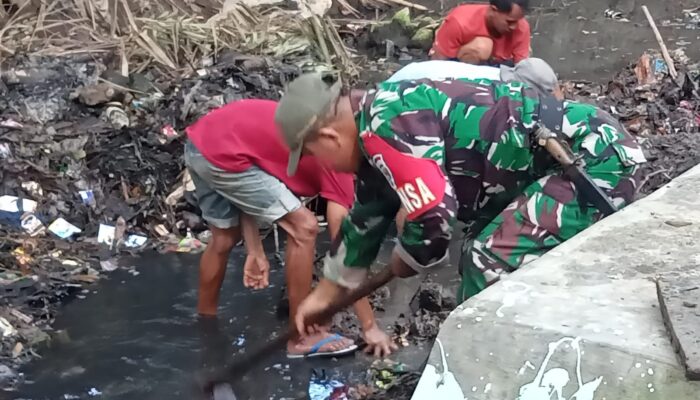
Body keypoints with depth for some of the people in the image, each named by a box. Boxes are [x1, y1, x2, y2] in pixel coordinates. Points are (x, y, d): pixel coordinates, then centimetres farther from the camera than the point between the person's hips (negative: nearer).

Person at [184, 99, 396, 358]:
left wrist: (255, 251, 16)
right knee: (303, 228, -3)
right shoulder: (339, 164, -2)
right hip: (223, 153, -9)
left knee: (225, 238, 25)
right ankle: (301, 337, 6)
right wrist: (370, 327, 0)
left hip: (200, 141, 9)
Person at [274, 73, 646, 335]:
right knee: (485, 259, 18)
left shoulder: (388, 124, -22)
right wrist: (324, 293, 35)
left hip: (597, 161, -10)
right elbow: (366, 219, 25)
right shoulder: (376, 135, 11)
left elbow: (434, 219, -25)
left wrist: (405, 260, -2)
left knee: (492, 263, -16)